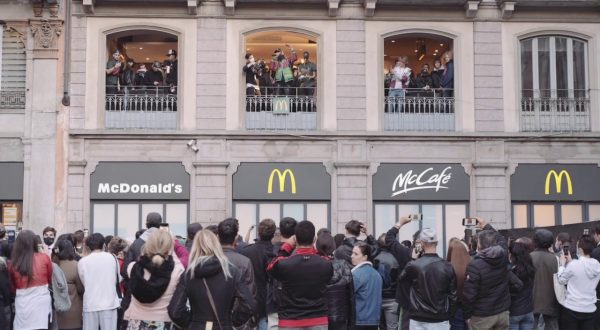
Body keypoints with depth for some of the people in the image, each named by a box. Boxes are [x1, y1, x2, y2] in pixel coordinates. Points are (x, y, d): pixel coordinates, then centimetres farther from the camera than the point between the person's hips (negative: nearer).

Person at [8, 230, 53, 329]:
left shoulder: (13, 263, 0)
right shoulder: (44, 258, -3)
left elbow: (13, 288, 11)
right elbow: (50, 279, 12)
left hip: (22, 305, 1)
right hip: (41, 304, -1)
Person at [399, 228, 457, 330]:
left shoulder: (413, 266, -12)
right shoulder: (447, 267, -3)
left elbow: (401, 279, 10)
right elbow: (453, 295, 2)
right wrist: (449, 316, 13)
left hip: (419, 321, -2)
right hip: (441, 320, 2)